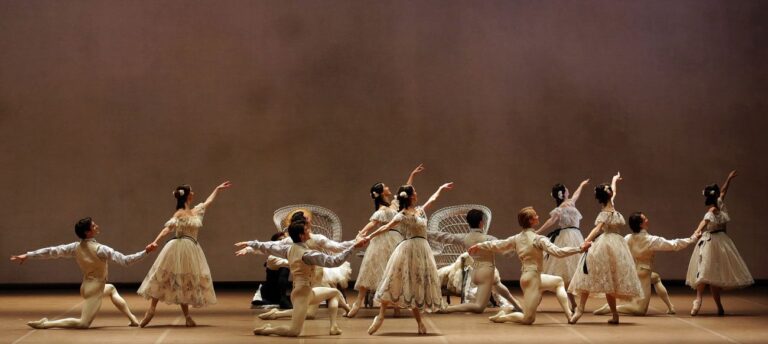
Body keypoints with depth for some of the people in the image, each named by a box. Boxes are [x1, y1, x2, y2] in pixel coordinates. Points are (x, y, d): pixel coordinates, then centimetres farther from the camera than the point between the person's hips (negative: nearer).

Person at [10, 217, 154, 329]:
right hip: (95, 288, -9)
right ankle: (46, 323, -14)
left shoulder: (76, 247, -3)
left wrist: (27, 255, 5)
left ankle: (132, 319, 27)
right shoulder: (100, 249, -21)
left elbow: (52, 251, -1)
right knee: (83, 323, -8)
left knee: (111, 289, 32)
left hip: (87, 285, 9)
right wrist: (145, 252, -23)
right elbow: (125, 260, -25)